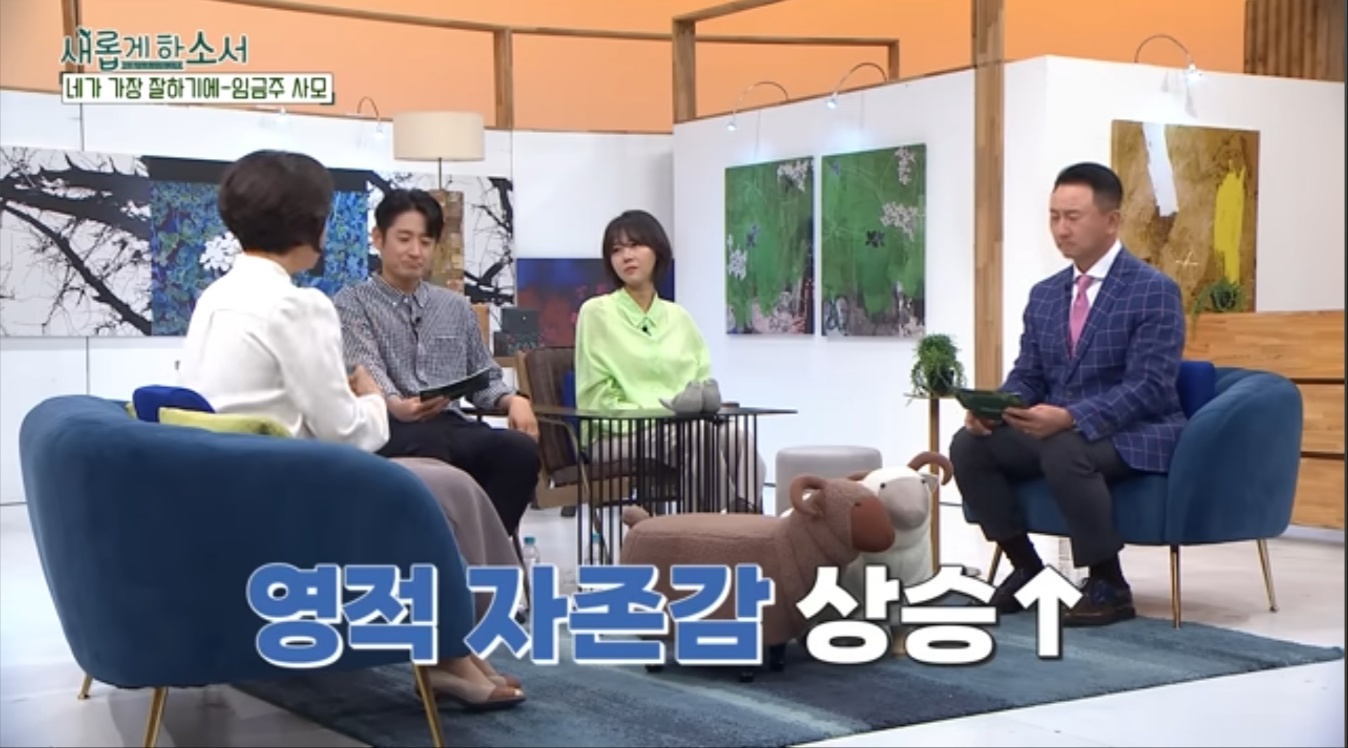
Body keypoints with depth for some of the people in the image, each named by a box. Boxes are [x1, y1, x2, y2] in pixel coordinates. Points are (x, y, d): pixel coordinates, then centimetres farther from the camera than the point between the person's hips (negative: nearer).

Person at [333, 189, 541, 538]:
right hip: (390, 429, -4)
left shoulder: (457, 307, 25)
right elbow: (366, 369, -9)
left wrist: (512, 399, -1)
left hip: (452, 426, 5)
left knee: (521, 449, -28)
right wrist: (396, 405, -32)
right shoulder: (353, 302, 9)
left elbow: (483, 376, 23)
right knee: (430, 449, -40)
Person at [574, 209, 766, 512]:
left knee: (738, 436, -28)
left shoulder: (679, 317, 18)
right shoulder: (596, 313, 3)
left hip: (683, 427, 4)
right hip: (620, 435, -4)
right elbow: (598, 398, -3)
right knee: (702, 438, -33)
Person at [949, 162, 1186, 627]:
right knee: (969, 445, -15)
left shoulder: (1154, 291, -10)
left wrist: (1070, 417, -33)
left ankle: (1109, 585, -18)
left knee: (1065, 451, -37)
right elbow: (1026, 376, 11)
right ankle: (1026, 567, 1)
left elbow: (1148, 386, -19)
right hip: (1056, 430, 7)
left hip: (1135, 433, -6)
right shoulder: (1044, 294, 11)